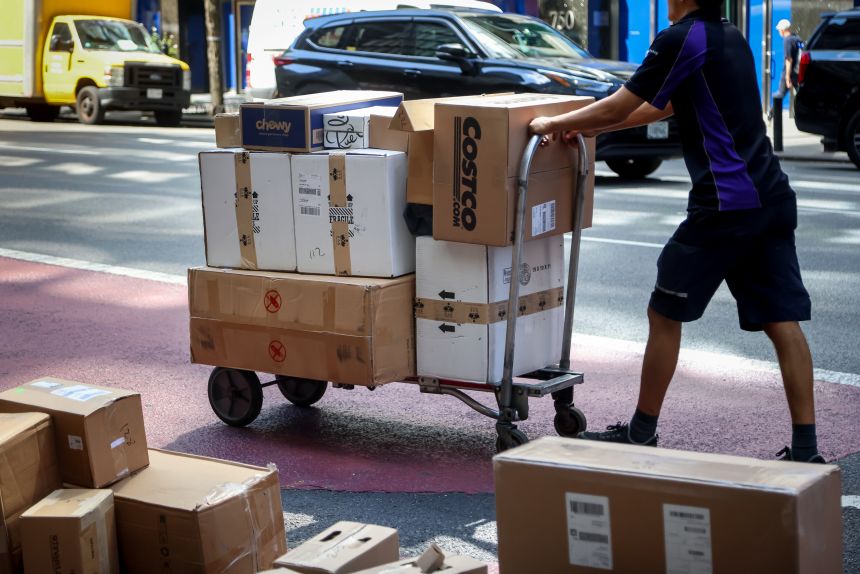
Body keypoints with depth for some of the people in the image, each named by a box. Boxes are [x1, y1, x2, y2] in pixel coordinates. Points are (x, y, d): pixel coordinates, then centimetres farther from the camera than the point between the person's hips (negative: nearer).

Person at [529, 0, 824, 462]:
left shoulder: (682, 39, -9)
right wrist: (590, 128, 31)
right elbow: (663, 107, 28)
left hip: (725, 205, -8)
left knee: (665, 315, 6)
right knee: (783, 324, 5)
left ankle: (641, 434, 16)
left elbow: (618, 107, -6)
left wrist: (554, 124, 10)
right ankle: (805, 448, 4)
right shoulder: (731, 38, 19)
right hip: (773, 200, 8)